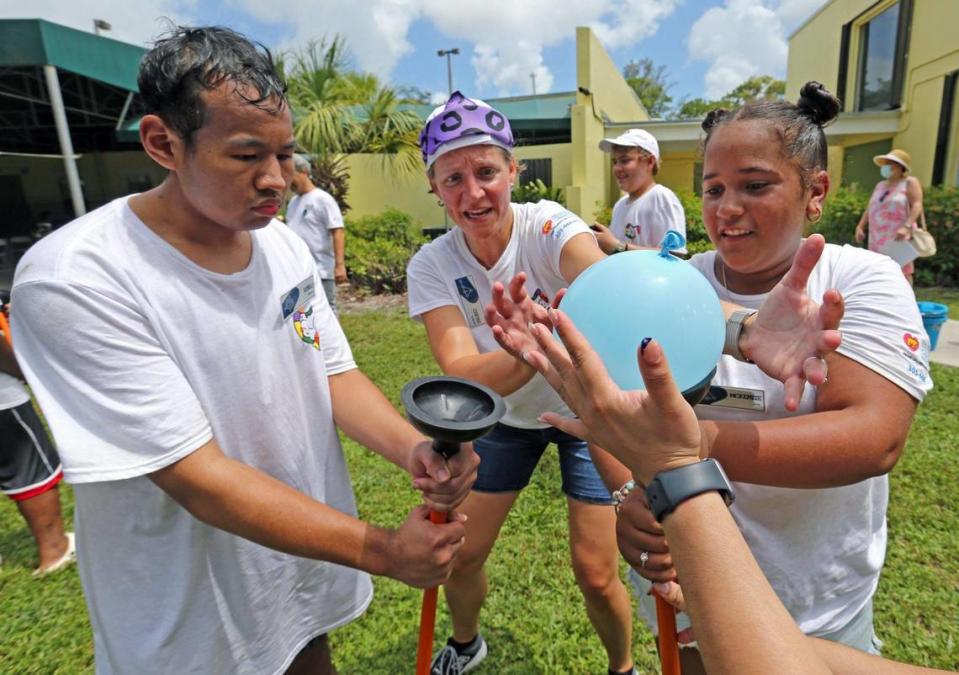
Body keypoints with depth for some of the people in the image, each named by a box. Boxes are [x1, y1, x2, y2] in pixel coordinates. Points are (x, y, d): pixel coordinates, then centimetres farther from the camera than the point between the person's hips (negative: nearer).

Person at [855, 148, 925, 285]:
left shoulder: (910, 182, 1)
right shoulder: (880, 185, 19)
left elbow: (917, 205, -11)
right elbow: (869, 208, 17)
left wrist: (906, 227, -26)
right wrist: (860, 226, 1)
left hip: (898, 238, -6)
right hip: (878, 238, 6)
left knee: (902, 273, -8)